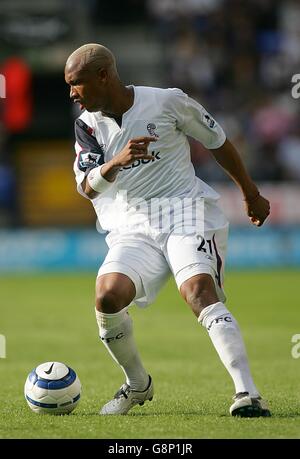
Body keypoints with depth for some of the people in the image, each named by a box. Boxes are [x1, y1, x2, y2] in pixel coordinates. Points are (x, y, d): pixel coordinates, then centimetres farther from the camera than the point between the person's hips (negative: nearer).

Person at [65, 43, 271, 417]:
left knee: (199, 291, -29)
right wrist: (116, 162, -29)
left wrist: (250, 194, 20)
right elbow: (87, 187, -7)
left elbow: (217, 142, 11)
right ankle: (137, 385, 3)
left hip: (186, 211, -3)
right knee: (107, 296, -22)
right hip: (132, 229, 3)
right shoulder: (87, 125, 6)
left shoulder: (167, 102, -3)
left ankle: (246, 393, -35)